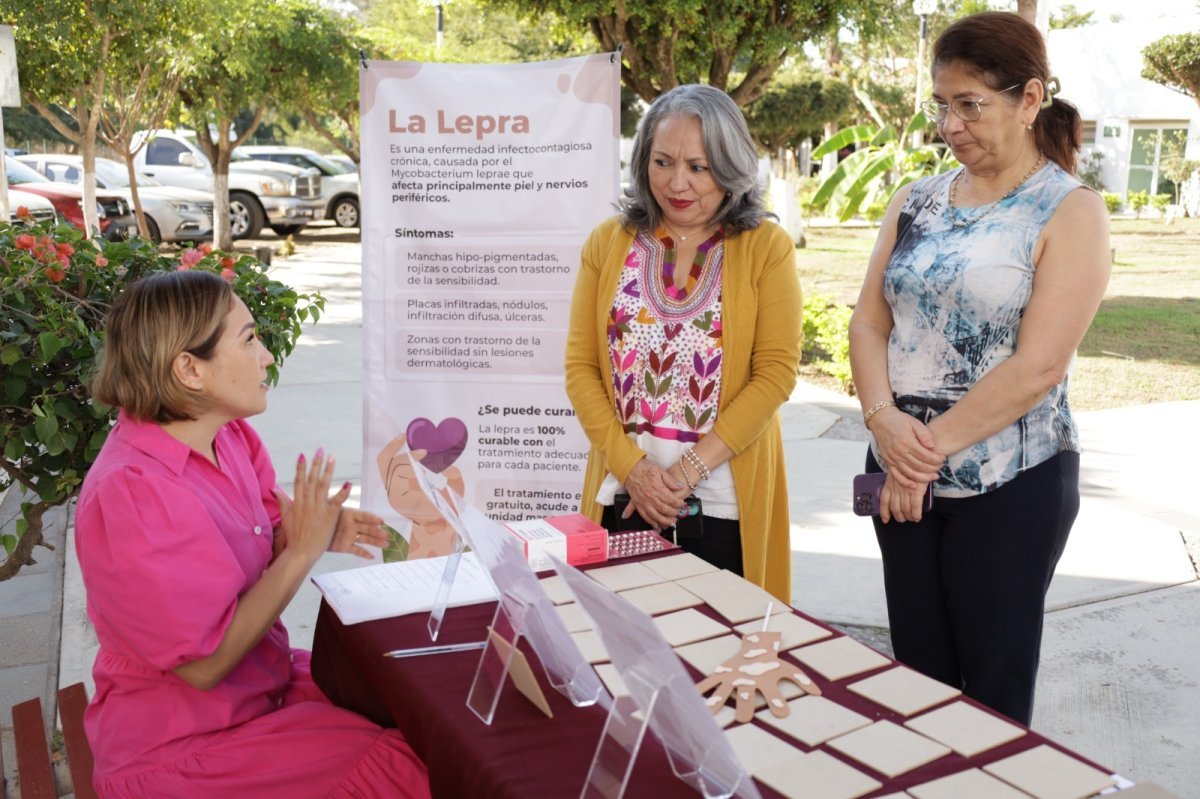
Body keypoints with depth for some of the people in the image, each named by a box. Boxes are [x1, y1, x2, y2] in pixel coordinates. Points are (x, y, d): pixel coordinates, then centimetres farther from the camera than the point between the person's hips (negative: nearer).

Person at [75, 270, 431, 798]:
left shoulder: (229, 435, -5)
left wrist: (319, 533, -13)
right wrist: (302, 551, -23)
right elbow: (204, 663, -24)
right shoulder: (130, 492, -27)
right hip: (176, 745, -7)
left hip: (266, 680, 8)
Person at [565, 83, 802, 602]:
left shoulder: (766, 247, -3)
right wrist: (631, 466, -9)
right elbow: (581, 365, 2)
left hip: (726, 500, -2)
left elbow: (776, 371, -8)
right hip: (624, 494, 2)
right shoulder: (608, 242, 4)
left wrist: (689, 469, -14)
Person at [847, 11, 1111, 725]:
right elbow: (869, 323, 4)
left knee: (994, 689, 9)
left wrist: (930, 451, -15)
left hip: (1010, 485, -4)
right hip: (903, 479, 5)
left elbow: (1037, 367, -16)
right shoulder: (916, 202, 8)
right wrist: (885, 420, -14)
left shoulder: (1070, 212, -8)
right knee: (919, 674, 15)